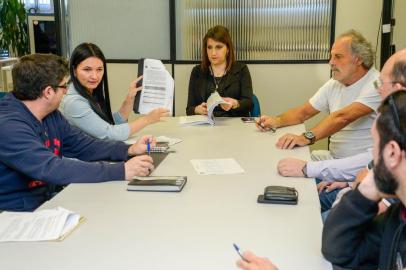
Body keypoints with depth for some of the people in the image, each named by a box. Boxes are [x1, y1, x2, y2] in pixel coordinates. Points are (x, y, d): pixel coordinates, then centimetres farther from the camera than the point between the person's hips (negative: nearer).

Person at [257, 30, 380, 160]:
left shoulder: (376, 84, -15)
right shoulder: (333, 84, 10)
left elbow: (342, 117, -28)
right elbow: (303, 112, 13)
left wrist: (307, 138, -39)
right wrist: (277, 121, -6)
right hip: (334, 157, 7)